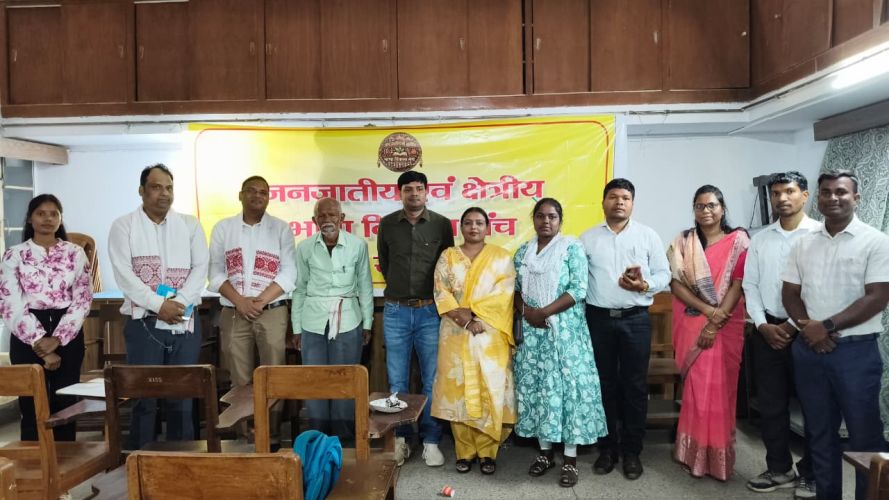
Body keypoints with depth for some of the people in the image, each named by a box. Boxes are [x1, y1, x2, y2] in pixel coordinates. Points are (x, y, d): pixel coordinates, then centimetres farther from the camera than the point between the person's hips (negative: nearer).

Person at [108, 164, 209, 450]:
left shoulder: (190, 225, 9)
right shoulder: (124, 226, 3)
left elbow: (200, 268, 0)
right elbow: (124, 275, -7)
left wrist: (179, 302, -13)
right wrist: (159, 305, -16)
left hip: (185, 321, 2)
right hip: (143, 322, -2)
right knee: (143, 395, 3)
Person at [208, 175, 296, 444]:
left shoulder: (281, 228, 4)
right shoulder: (223, 228, 8)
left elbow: (288, 273, -2)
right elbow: (216, 273, 4)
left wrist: (260, 301, -11)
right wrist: (240, 301, -9)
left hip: (272, 313, -1)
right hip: (234, 314, 1)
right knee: (240, 379, 6)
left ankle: (272, 434, 10)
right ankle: (244, 435, 15)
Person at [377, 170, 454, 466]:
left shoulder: (442, 224, -1)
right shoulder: (387, 224, 3)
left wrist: (435, 298, 10)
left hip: (430, 311, -1)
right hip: (395, 311, 1)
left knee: (432, 380, 4)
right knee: (396, 381, 7)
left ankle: (431, 441, 16)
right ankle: (399, 438, 20)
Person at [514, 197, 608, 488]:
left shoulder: (572, 247, -2)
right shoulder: (523, 252, 12)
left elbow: (578, 290, -11)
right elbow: (516, 289, 12)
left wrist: (544, 312, -16)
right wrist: (525, 311, -8)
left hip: (564, 329, -4)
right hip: (531, 330, 4)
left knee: (567, 386, -3)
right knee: (536, 387, 6)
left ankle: (570, 459, 7)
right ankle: (545, 451, 20)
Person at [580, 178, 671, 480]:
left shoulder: (648, 235, 5)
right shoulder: (588, 238, 7)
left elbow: (664, 274, 3)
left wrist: (644, 285, -16)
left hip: (635, 319, -1)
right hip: (598, 319, 1)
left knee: (635, 386, 4)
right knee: (604, 384, 9)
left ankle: (632, 451, 18)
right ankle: (607, 448, 22)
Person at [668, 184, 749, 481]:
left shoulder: (738, 241, -1)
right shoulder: (683, 242, 5)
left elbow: (738, 285, -7)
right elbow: (676, 284, -2)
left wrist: (716, 323, -14)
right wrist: (709, 311, -14)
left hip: (726, 327, -1)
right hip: (692, 325, 1)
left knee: (720, 388, 4)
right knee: (696, 386, 4)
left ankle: (717, 456, 18)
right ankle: (695, 453, 16)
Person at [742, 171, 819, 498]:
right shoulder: (760, 239, 9)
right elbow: (750, 285, 8)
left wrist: (796, 325, -13)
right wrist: (763, 325, -3)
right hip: (767, 330, 4)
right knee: (770, 404, 11)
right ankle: (779, 469, 26)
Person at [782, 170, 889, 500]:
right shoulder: (805, 244, 9)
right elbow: (790, 293, 10)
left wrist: (827, 326, -15)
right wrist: (808, 327, -8)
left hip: (856, 351, -4)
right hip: (809, 350, 5)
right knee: (819, 431, 14)